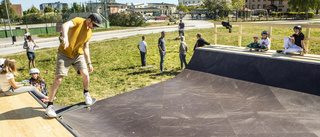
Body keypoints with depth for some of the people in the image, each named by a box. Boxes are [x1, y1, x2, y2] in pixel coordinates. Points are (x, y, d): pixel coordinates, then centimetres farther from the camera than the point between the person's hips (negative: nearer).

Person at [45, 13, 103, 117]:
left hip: (78, 54, 5)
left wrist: (89, 63, 11)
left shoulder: (89, 33, 7)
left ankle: (86, 93, 14)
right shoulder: (78, 21, -12)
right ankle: (49, 106, 6)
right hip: (64, 53, -5)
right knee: (58, 79, -8)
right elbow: (65, 25, -33)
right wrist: (65, 38, -53)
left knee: (85, 73, -16)